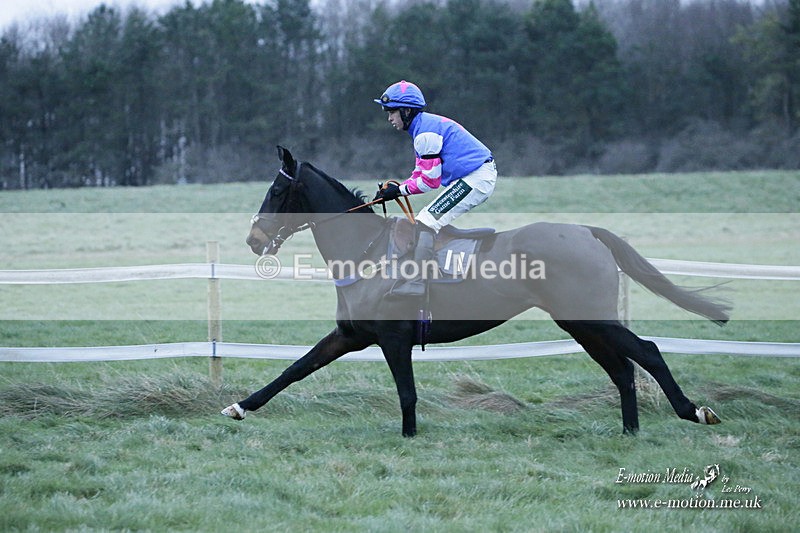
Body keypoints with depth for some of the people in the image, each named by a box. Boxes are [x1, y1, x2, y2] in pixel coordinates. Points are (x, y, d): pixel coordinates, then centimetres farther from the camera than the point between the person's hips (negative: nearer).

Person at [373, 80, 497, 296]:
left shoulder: (426, 130, -14)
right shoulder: (425, 127, 19)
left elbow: (430, 180, -15)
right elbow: (420, 174, 17)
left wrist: (399, 190, -6)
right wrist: (394, 189, 3)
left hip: (476, 179, -11)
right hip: (481, 177, 11)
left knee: (426, 222, -16)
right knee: (426, 221, 18)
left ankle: (415, 283, -23)